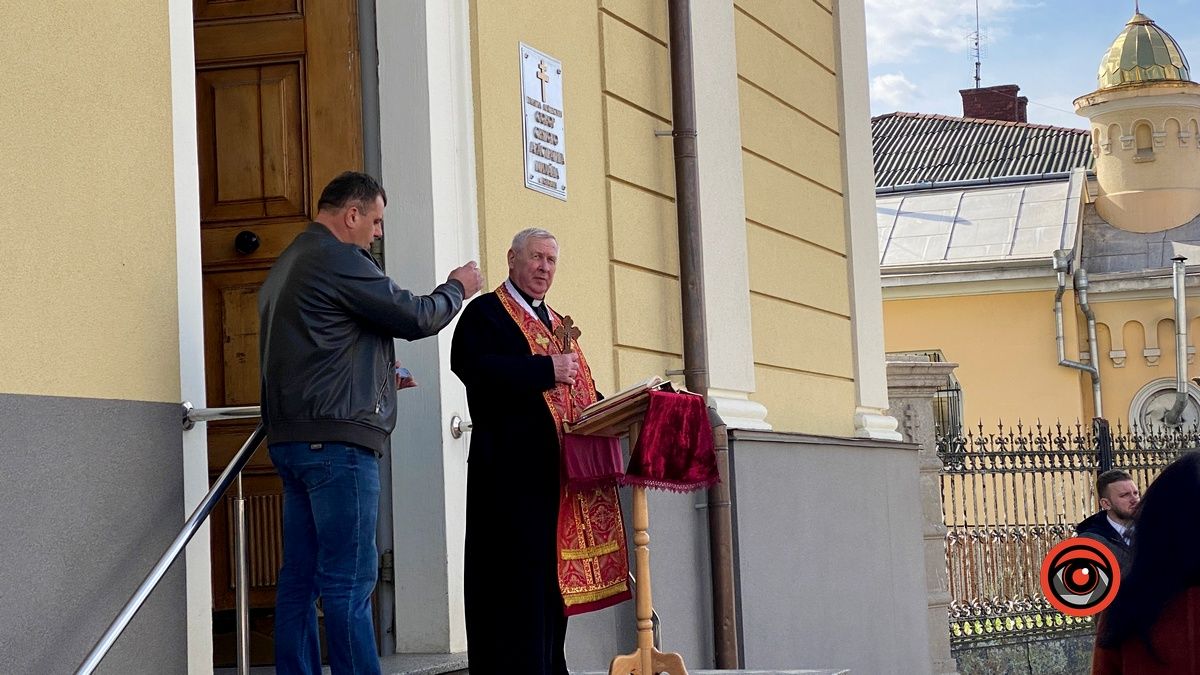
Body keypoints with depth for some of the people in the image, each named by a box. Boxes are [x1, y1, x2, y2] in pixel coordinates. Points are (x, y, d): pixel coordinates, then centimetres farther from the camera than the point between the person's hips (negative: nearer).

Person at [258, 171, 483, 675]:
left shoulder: (286, 266, 21)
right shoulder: (340, 261, -10)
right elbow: (415, 317, -9)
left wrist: (381, 379, 25)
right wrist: (458, 288, 10)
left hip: (291, 439, 10)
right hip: (338, 439, -10)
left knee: (300, 578, 8)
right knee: (349, 582, -9)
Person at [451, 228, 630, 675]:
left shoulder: (555, 322, 25)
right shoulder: (485, 313, 0)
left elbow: (579, 388, 25)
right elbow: (471, 365, -18)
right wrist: (546, 370, -18)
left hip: (562, 471, 8)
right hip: (513, 467, -8)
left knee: (553, 577, 8)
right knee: (517, 576, -10)